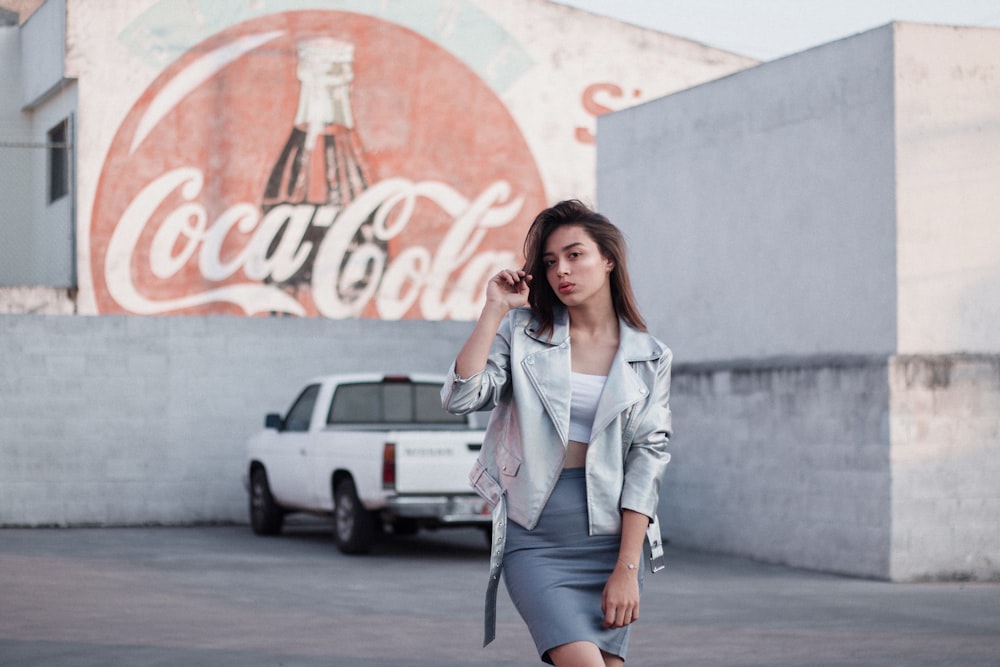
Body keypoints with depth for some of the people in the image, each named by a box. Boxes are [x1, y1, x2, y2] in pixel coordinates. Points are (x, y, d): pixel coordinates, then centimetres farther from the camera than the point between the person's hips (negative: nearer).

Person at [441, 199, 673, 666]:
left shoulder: (648, 358, 6)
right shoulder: (522, 334, 5)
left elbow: (647, 458, 1)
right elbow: (459, 398, -9)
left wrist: (626, 569, -6)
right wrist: (493, 310, -8)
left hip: (610, 535, 2)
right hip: (534, 537, -1)